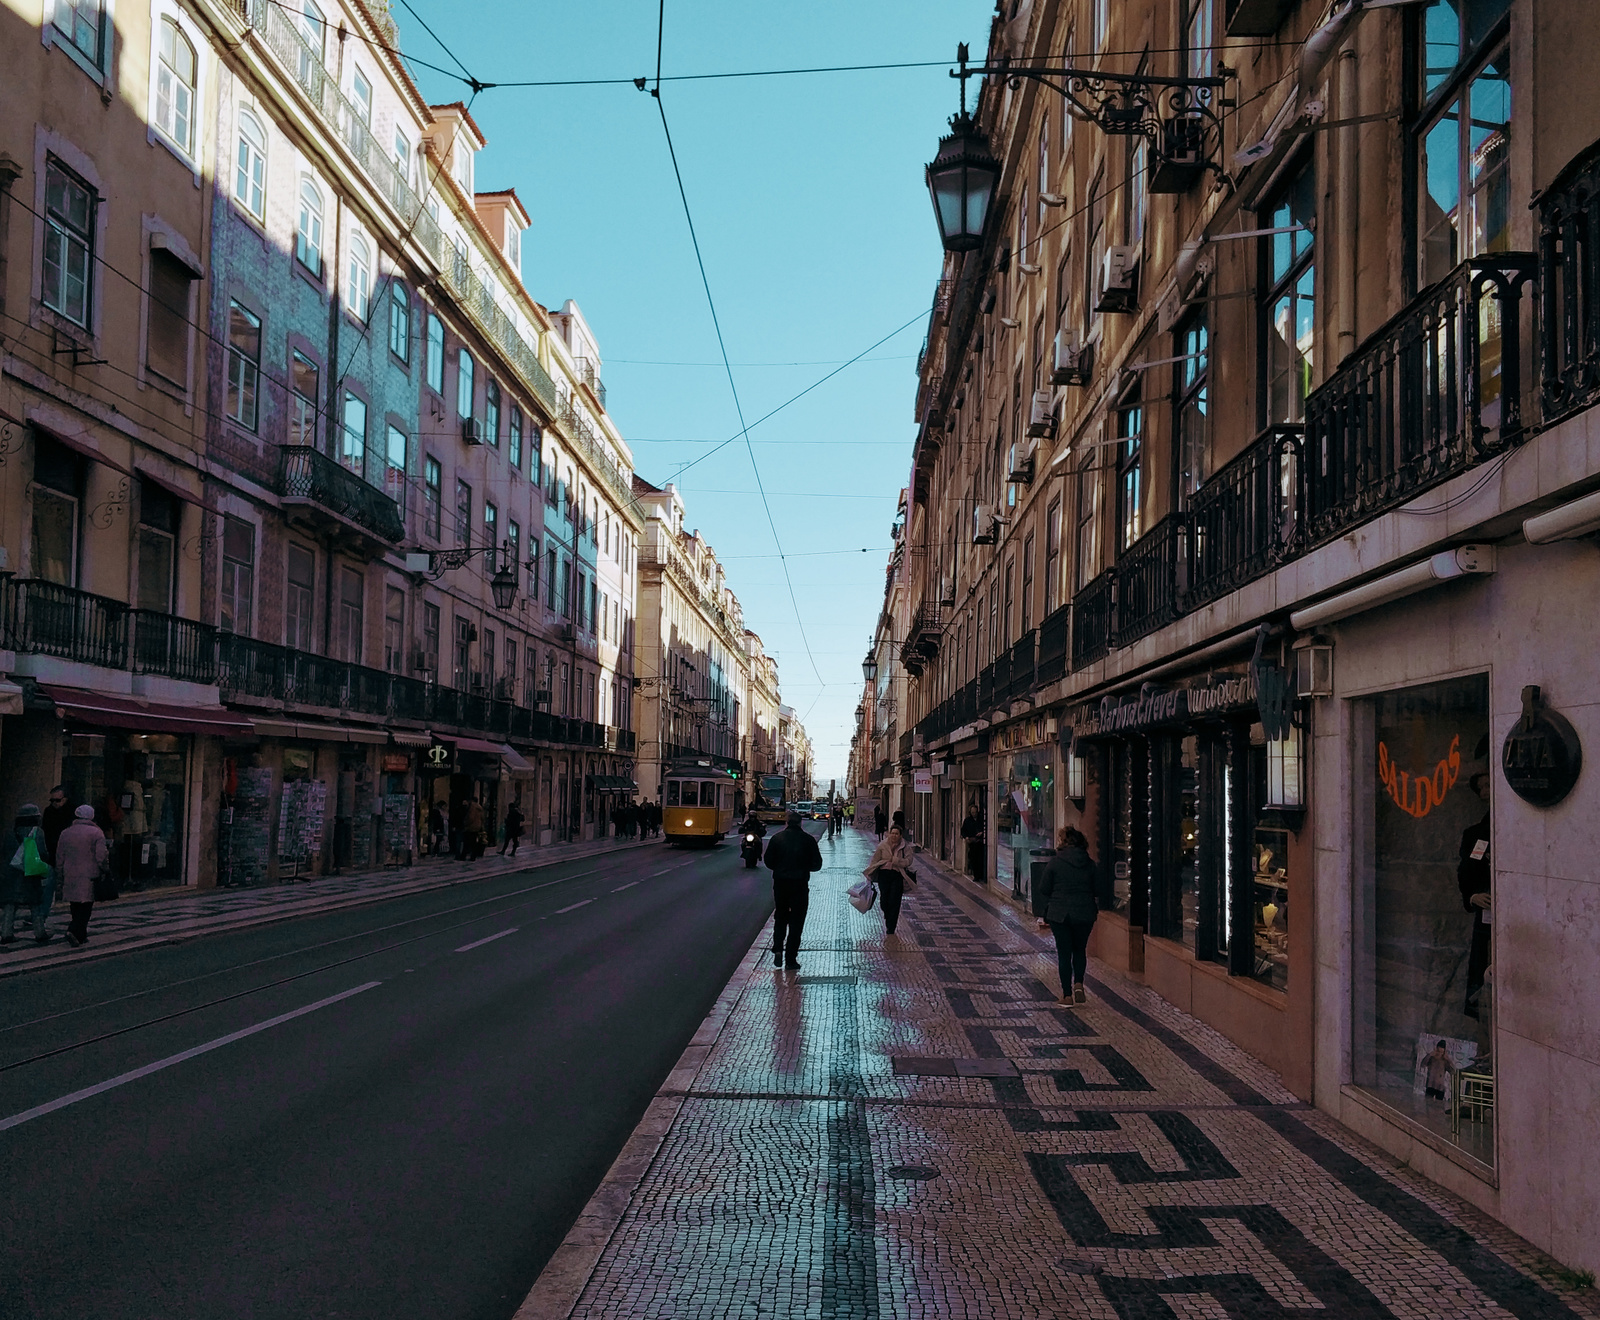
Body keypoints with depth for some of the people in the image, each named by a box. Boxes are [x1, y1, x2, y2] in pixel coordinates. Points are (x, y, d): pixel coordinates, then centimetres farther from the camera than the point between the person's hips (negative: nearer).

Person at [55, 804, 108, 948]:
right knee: (85, 906, -2)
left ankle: (81, 936, 18)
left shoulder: (65, 833, 9)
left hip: (70, 876, 5)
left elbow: (59, 857, 12)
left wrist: (61, 875, 20)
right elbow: (101, 856, -11)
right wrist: (105, 870, 5)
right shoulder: (96, 833, -5)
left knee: (76, 907, 13)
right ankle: (74, 931, -17)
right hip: (89, 876, -5)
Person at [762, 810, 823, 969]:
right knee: (796, 920, 6)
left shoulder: (777, 838, -2)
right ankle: (791, 958, 4)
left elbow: (768, 861, 0)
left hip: (780, 883, 1)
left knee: (780, 916, 19)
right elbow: (817, 864, -1)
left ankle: (778, 949, 2)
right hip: (800, 884, -1)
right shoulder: (808, 840, -3)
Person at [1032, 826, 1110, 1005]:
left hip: (1059, 914, -2)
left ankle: (1067, 994, 6)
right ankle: (1078, 984, 2)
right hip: (1085, 914, 2)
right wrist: (1095, 909, 18)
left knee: (1064, 952, 5)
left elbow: (1043, 890, -1)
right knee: (1080, 950, 20)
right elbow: (1101, 891, 5)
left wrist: (1045, 914, 11)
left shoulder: (1055, 863, -6)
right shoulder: (1090, 864, 1)